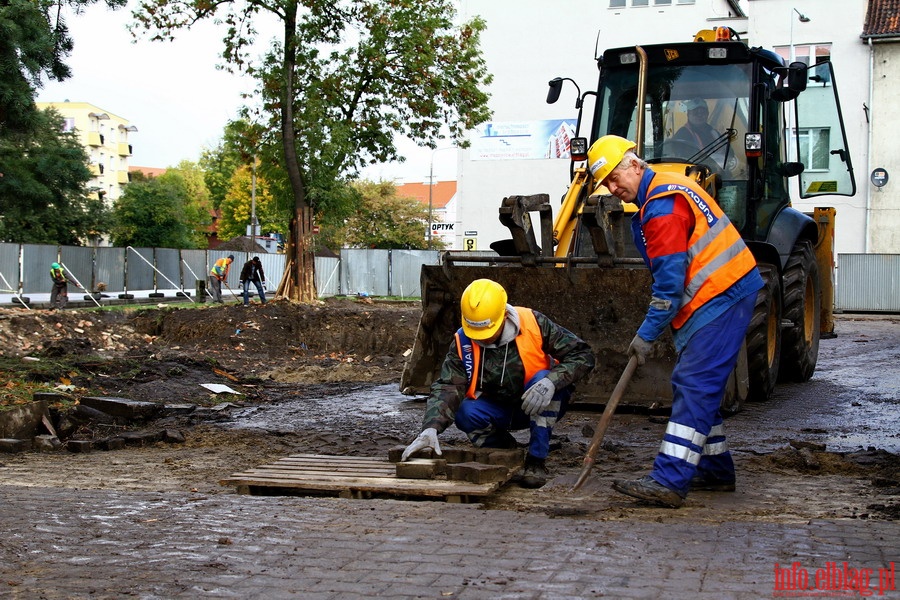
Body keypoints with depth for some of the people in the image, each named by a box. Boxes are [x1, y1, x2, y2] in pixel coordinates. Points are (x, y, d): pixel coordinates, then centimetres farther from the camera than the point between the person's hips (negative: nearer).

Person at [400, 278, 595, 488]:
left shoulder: (533, 323, -21)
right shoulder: (463, 342, -15)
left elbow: (582, 354, -19)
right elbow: (447, 388, -22)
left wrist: (551, 382, -37)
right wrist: (431, 428, -40)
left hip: (541, 407, -2)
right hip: (498, 411, 2)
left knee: (543, 379, -33)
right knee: (465, 414, -28)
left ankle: (537, 461, -20)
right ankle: (507, 450, 4)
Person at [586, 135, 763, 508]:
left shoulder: (662, 207, -17)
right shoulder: (668, 189, 17)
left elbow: (669, 282, -21)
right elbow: (669, 276, 22)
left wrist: (647, 334, -15)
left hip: (720, 297, -11)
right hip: (720, 295, 11)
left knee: (694, 386, -16)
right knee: (698, 388, 15)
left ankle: (669, 482, -20)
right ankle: (716, 470, 24)